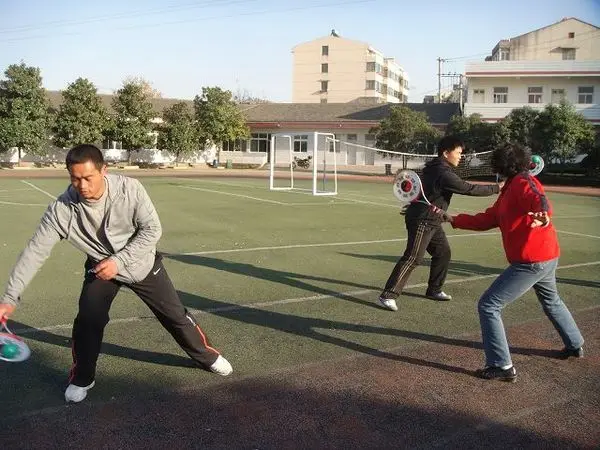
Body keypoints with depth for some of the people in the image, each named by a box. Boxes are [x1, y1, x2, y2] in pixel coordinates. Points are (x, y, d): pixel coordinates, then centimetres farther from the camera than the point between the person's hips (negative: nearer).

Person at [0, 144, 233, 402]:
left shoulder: (129, 188, -31)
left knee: (175, 315, 8)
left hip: (142, 263, 0)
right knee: (87, 321, -11)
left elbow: (152, 229, -24)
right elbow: (35, 251, -25)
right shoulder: (62, 208, -28)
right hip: (100, 267, 1)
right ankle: (82, 378, 17)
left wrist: (118, 260, -34)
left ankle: (206, 356, 33)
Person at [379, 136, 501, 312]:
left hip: (432, 221, 11)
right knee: (413, 258, -12)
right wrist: (497, 188, -11)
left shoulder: (433, 168, 12)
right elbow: (470, 189, -19)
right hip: (421, 221, -11)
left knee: (443, 253, 15)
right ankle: (388, 295, -12)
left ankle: (434, 290, 27)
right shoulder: (444, 174, -20)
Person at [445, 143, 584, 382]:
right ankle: (575, 345, 54)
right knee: (551, 301, 35)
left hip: (531, 261, -11)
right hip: (547, 257, 11)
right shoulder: (509, 189, 15)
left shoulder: (523, 182, -13)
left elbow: (540, 200, -35)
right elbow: (487, 220, 15)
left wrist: (543, 214, -58)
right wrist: (453, 219, 13)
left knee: (488, 306, -8)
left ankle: (502, 366, -4)